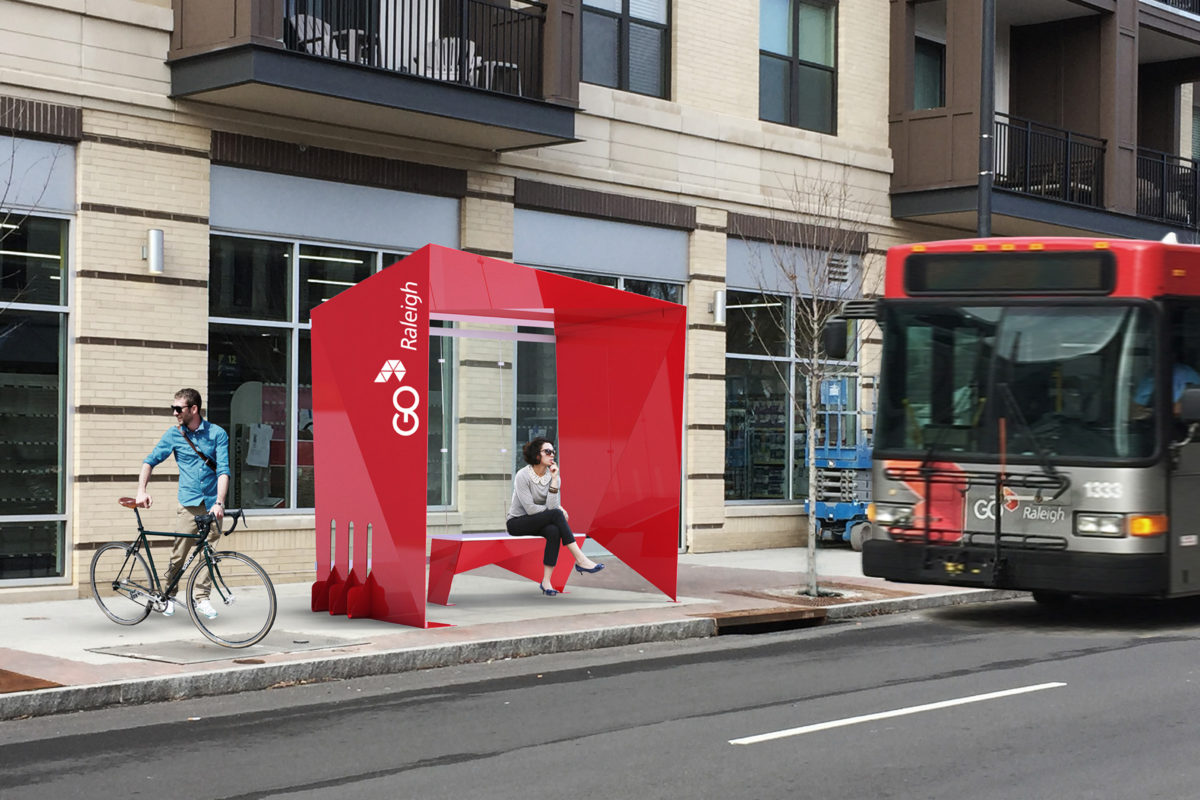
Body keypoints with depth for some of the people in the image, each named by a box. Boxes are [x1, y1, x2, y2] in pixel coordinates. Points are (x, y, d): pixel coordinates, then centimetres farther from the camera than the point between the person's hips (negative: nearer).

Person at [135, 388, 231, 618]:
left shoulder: (217, 434, -2)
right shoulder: (174, 435, 3)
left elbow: (223, 470, -9)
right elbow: (151, 461, 9)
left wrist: (219, 503, -22)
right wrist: (141, 490, -6)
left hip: (212, 504, 0)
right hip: (189, 504, 0)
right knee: (179, 552, -2)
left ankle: (202, 598, 13)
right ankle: (169, 595, 15)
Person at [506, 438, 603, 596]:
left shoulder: (553, 475, -2)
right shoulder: (523, 476, -17)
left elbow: (552, 505, -14)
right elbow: (530, 509, -20)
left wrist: (554, 480, -20)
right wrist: (558, 510, -11)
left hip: (540, 523, 5)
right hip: (517, 523, -5)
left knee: (554, 531, -32)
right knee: (556, 514, -30)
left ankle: (546, 581, -30)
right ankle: (580, 560, -31)